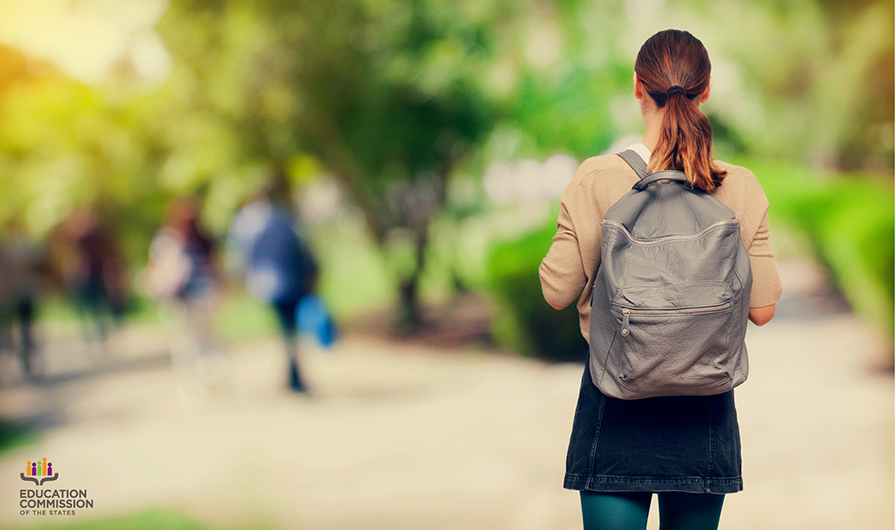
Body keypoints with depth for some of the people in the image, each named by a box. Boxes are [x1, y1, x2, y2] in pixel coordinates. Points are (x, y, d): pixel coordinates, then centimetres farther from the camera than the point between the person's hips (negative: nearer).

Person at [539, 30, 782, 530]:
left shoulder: (597, 180, -10)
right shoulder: (739, 188, -6)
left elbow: (558, 292, -5)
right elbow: (762, 310, -2)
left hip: (616, 399, -2)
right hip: (705, 405, 2)